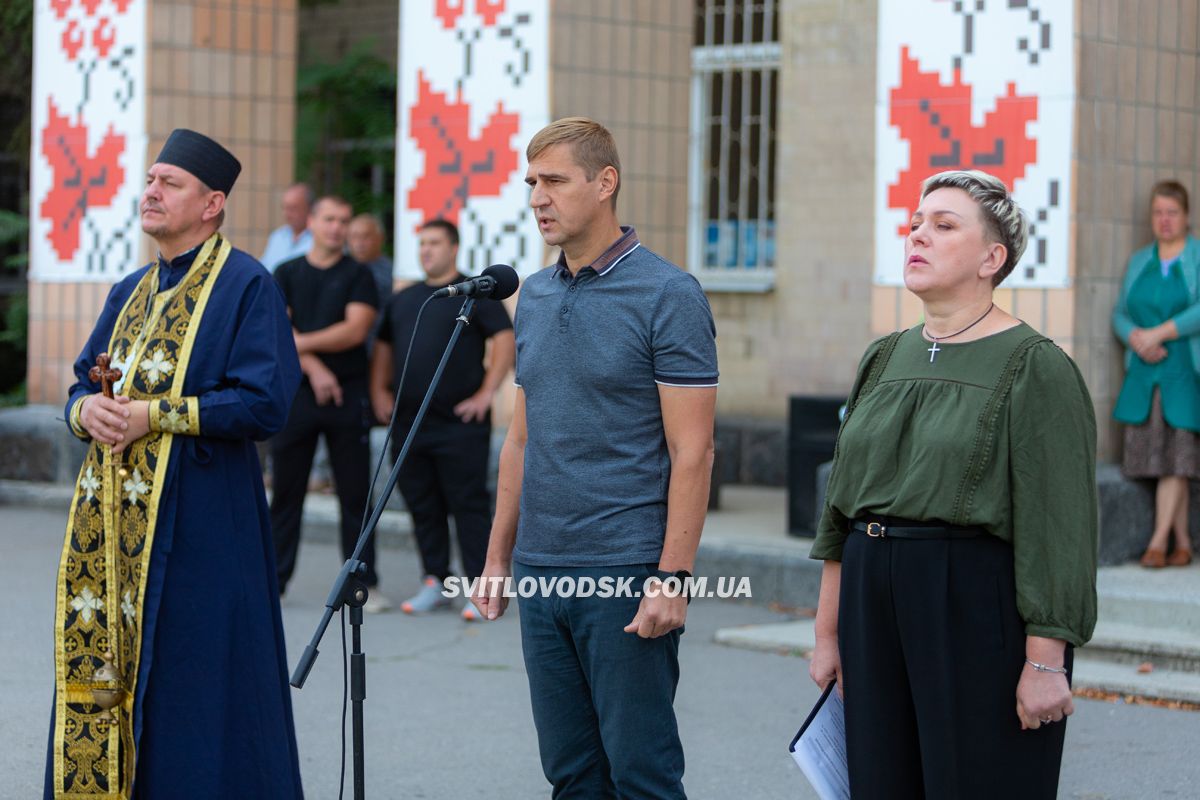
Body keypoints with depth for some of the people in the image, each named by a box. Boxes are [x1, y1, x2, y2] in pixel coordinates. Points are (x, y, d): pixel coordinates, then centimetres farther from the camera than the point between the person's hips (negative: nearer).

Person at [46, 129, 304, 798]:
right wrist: (87, 409, -4)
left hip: (198, 518, -7)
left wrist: (155, 415, -17)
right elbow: (82, 385, 21)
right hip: (113, 516, 7)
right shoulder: (130, 294, 17)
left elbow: (265, 403, -14)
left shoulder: (246, 286, -6)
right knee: (100, 677, 7)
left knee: (189, 689, -5)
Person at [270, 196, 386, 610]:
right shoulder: (287, 274, 10)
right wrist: (313, 367, -13)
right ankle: (273, 579, 9)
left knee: (355, 493, 1)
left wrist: (301, 343, -9)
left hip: (348, 394, -1)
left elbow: (356, 329, -8)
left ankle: (364, 583, 5)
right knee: (286, 490, 4)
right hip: (295, 393, 1)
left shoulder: (358, 276, 6)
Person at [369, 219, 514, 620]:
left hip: (460, 425, -6)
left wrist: (485, 394, -13)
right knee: (423, 507, 8)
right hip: (408, 422, 6)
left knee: (470, 506, -5)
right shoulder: (403, 300, 18)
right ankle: (435, 582, 17)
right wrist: (379, 390, 11)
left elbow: (505, 340, -8)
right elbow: (384, 346, 25)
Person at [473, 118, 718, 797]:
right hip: (543, 570, 7)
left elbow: (692, 451, -12)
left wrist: (674, 577, -18)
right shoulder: (535, 296, 12)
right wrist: (499, 557, 14)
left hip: (626, 572, -7)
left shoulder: (668, 296, -9)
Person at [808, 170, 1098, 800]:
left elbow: (1058, 525, -13)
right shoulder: (885, 359, 13)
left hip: (980, 608, -6)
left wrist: (1045, 663, -18)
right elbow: (841, 503, 16)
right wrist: (828, 631, 13)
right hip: (876, 606, 6)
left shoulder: (1035, 367, -8)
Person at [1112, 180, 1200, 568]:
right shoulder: (1139, 262, 14)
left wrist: (1159, 334, -18)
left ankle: (1158, 541, -9)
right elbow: (1120, 314, 12)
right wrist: (1136, 338, -9)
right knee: (1154, 455, 0)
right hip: (1145, 374, 4)